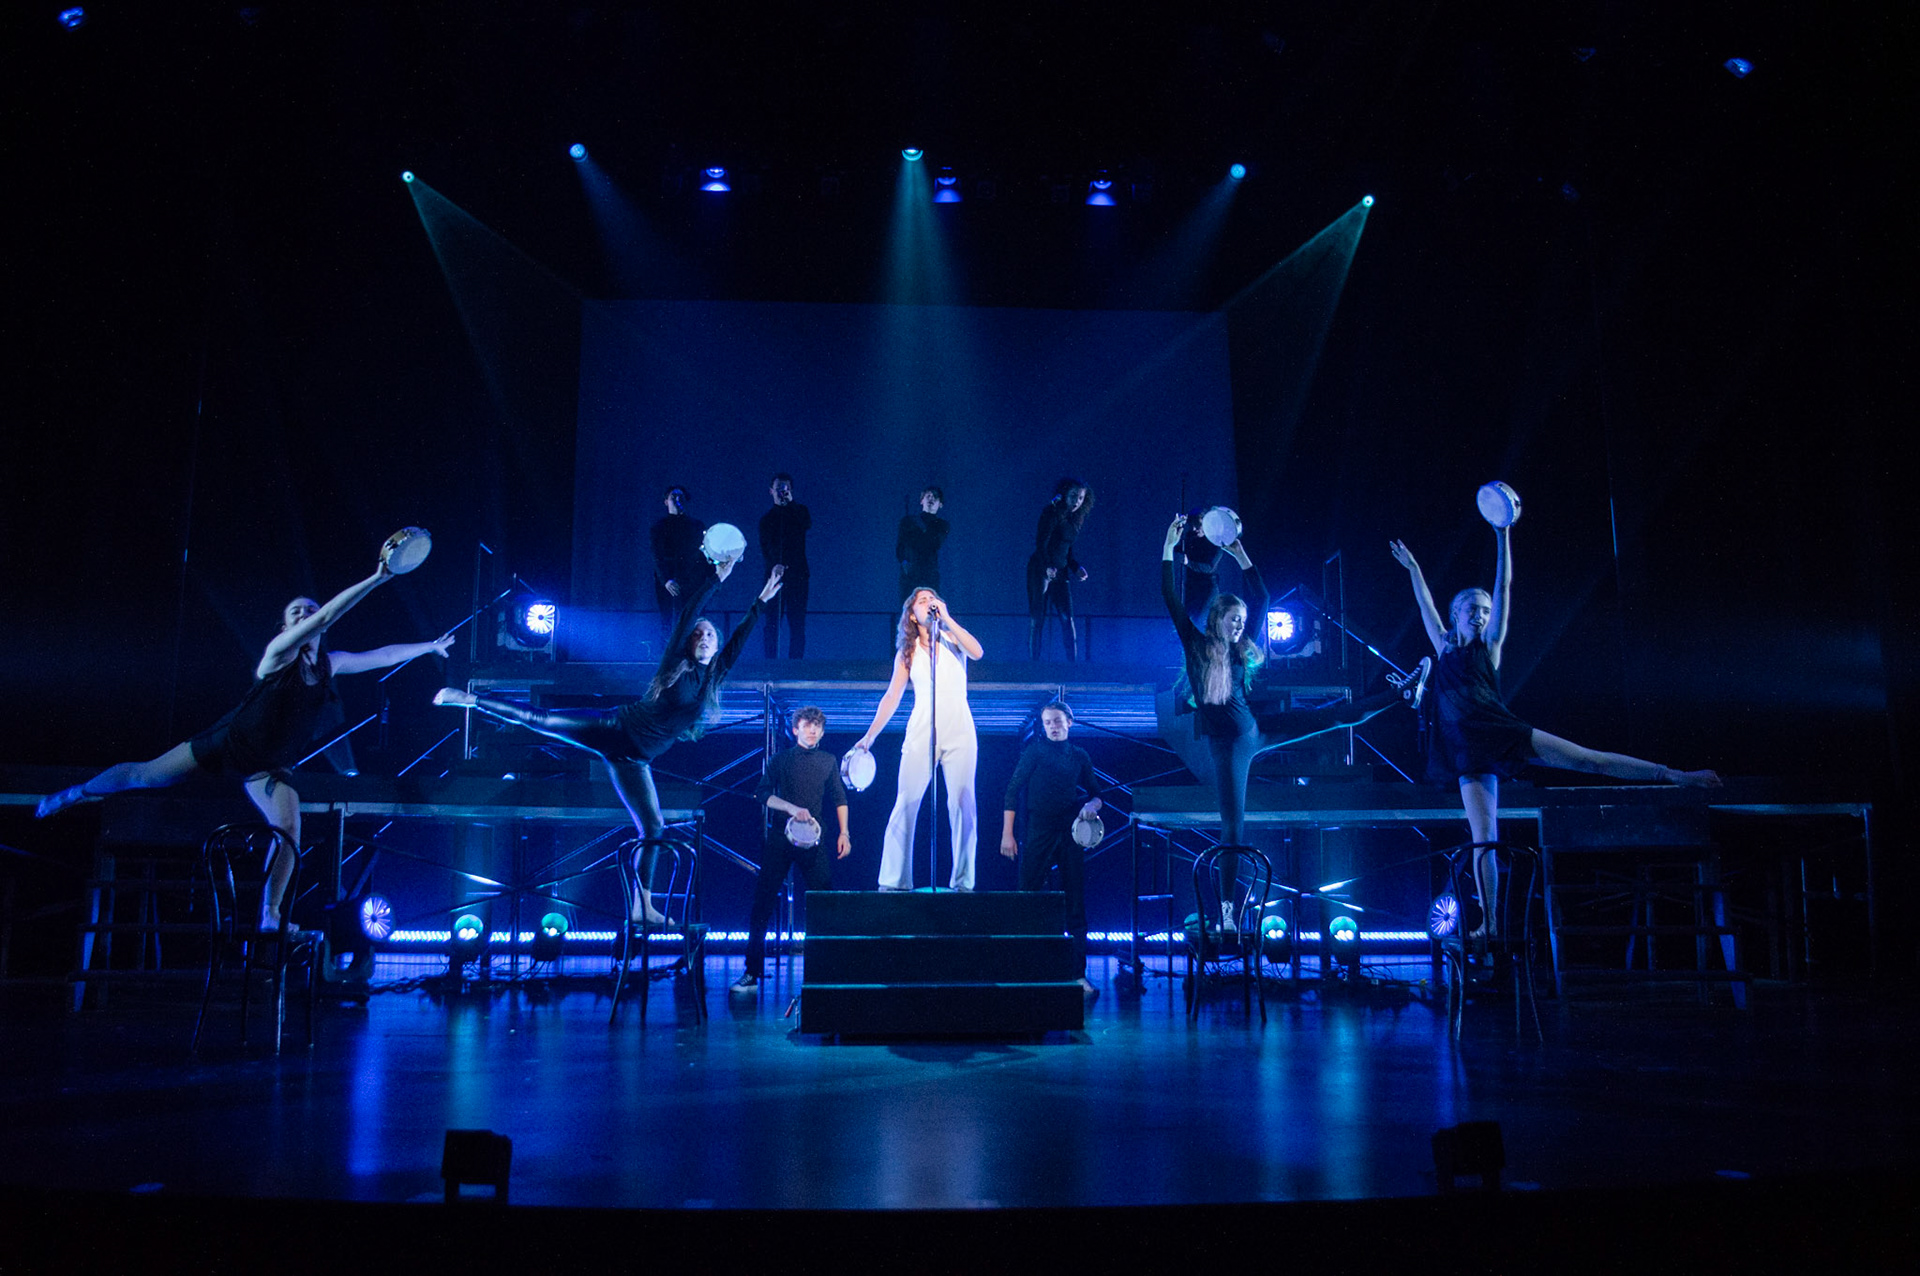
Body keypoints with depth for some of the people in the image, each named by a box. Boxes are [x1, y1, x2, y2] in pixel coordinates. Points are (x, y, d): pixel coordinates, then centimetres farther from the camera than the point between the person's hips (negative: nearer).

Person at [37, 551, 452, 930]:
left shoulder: (329, 664, -1)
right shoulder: (279, 653, -18)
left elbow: (382, 655, 9)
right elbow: (327, 616, -33)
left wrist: (429, 646, 6)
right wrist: (376, 578, -42)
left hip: (269, 766, 4)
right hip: (229, 742, -4)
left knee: (289, 831, -15)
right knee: (144, 775, 9)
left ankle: (270, 917, -4)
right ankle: (77, 792, 40)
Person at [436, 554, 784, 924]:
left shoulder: (714, 677, 7)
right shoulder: (675, 663, -3)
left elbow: (740, 637, 6)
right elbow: (689, 611, -12)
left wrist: (761, 601, 2)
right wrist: (716, 576, -17)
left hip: (633, 759, 4)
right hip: (617, 726, -4)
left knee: (653, 827, 2)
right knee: (541, 719, -10)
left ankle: (643, 907, 11)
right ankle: (471, 699, 5)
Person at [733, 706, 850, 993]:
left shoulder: (829, 762, 15)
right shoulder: (781, 760, 9)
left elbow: (839, 799, 17)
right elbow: (763, 794, 0)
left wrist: (844, 833, 7)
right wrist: (792, 808, -14)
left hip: (813, 840, 1)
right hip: (780, 838, -1)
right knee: (762, 902, -4)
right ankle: (752, 972, 1)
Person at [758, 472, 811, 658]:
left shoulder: (798, 512, 12)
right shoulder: (767, 518, 13)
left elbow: (808, 523, -11)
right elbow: (764, 548, 4)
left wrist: (791, 502, -14)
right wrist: (773, 565, -15)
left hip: (797, 574, 0)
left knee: (797, 622, -5)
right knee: (772, 623, -3)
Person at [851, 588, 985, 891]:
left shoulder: (952, 639, 11)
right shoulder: (907, 652, 12)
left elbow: (977, 652, -11)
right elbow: (891, 697, 10)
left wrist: (946, 618, -10)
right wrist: (869, 736, 4)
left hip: (959, 732, 0)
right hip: (921, 733, 0)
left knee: (962, 805, -4)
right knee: (906, 804, -7)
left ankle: (963, 882, 0)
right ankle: (894, 880, -3)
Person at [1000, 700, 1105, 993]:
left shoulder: (1079, 756, 12)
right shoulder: (1035, 752, 3)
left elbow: (1097, 792, 21)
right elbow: (1013, 790, -1)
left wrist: (1093, 804, -4)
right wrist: (1007, 834, -7)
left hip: (1071, 834, 3)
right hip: (1039, 833, -3)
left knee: (1075, 905, 2)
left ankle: (1078, 973, 7)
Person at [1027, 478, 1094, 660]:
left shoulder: (1075, 520, 13)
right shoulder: (1052, 514, -9)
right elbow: (1041, 544, -17)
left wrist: (1076, 567, 6)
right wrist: (1047, 567, -30)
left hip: (1060, 573, 6)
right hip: (1040, 570, -6)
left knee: (1067, 617, -4)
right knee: (1038, 618, -4)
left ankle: (1073, 662, -4)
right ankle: (1034, 661, 2)